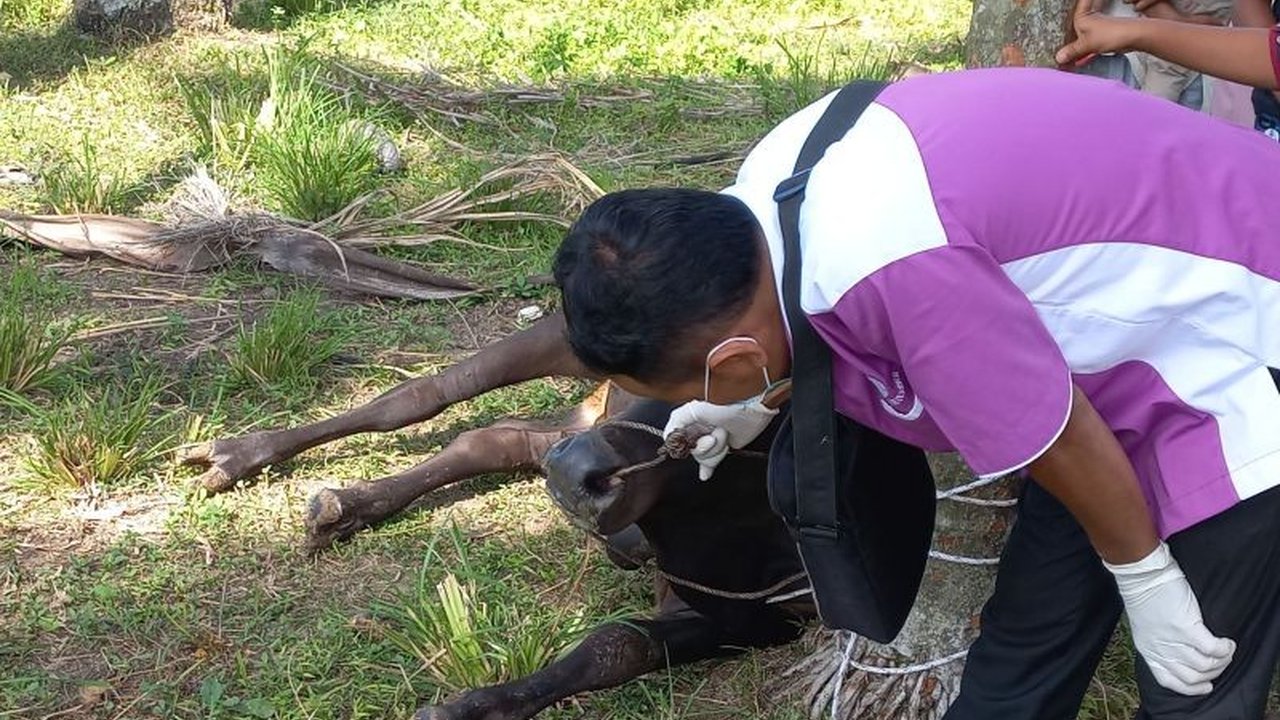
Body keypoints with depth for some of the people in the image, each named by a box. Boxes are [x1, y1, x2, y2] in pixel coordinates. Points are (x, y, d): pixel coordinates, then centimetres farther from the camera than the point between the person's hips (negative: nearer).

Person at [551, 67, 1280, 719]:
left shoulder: (886, 264, -38)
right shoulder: (771, 190, -9)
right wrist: (762, 402, 30)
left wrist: (1144, 581, -9)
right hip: (1145, 310, 8)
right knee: (1028, 629, 14)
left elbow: (1060, 442, -25)